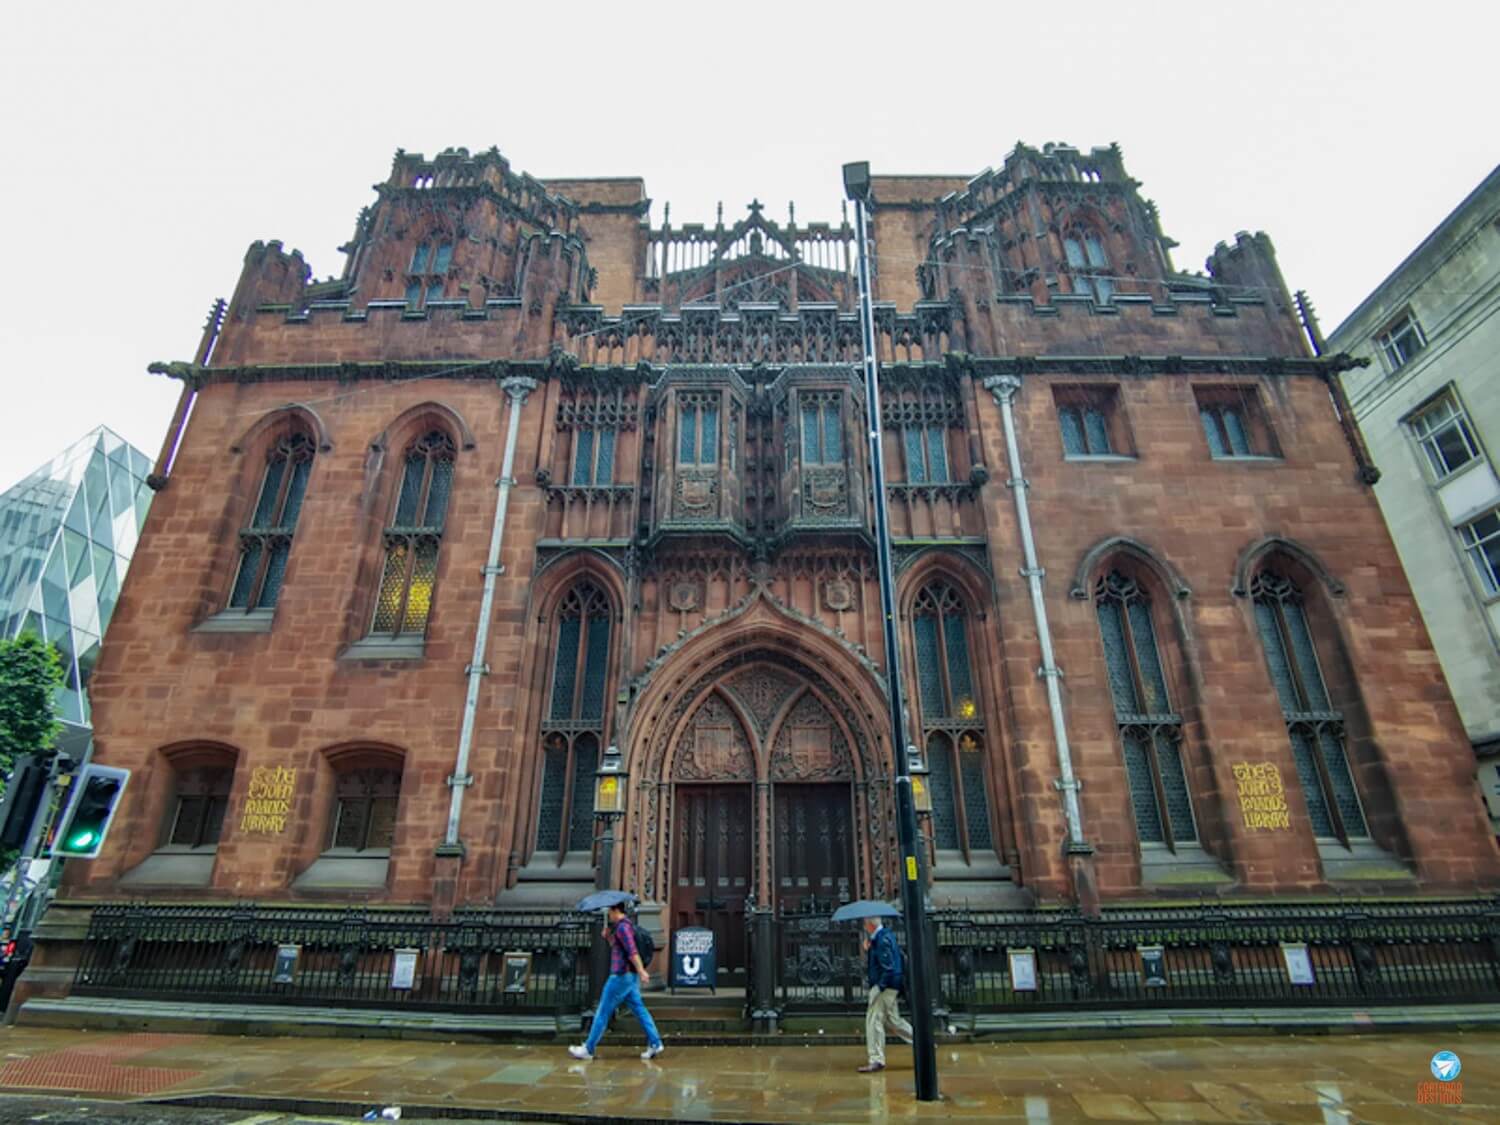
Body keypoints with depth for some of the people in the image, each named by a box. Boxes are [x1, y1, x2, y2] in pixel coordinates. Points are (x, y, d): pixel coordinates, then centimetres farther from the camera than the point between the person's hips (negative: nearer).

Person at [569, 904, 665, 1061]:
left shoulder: (622, 927, -15)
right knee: (639, 1009, 8)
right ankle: (655, 1043, 5)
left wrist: (641, 971, -32)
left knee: (603, 1012, 1)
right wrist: (608, 937, 7)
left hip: (621, 976, -9)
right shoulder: (625, 926, 16)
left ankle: (588, 1049, 9)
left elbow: (632, 951, -25)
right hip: (629, 976, 9)